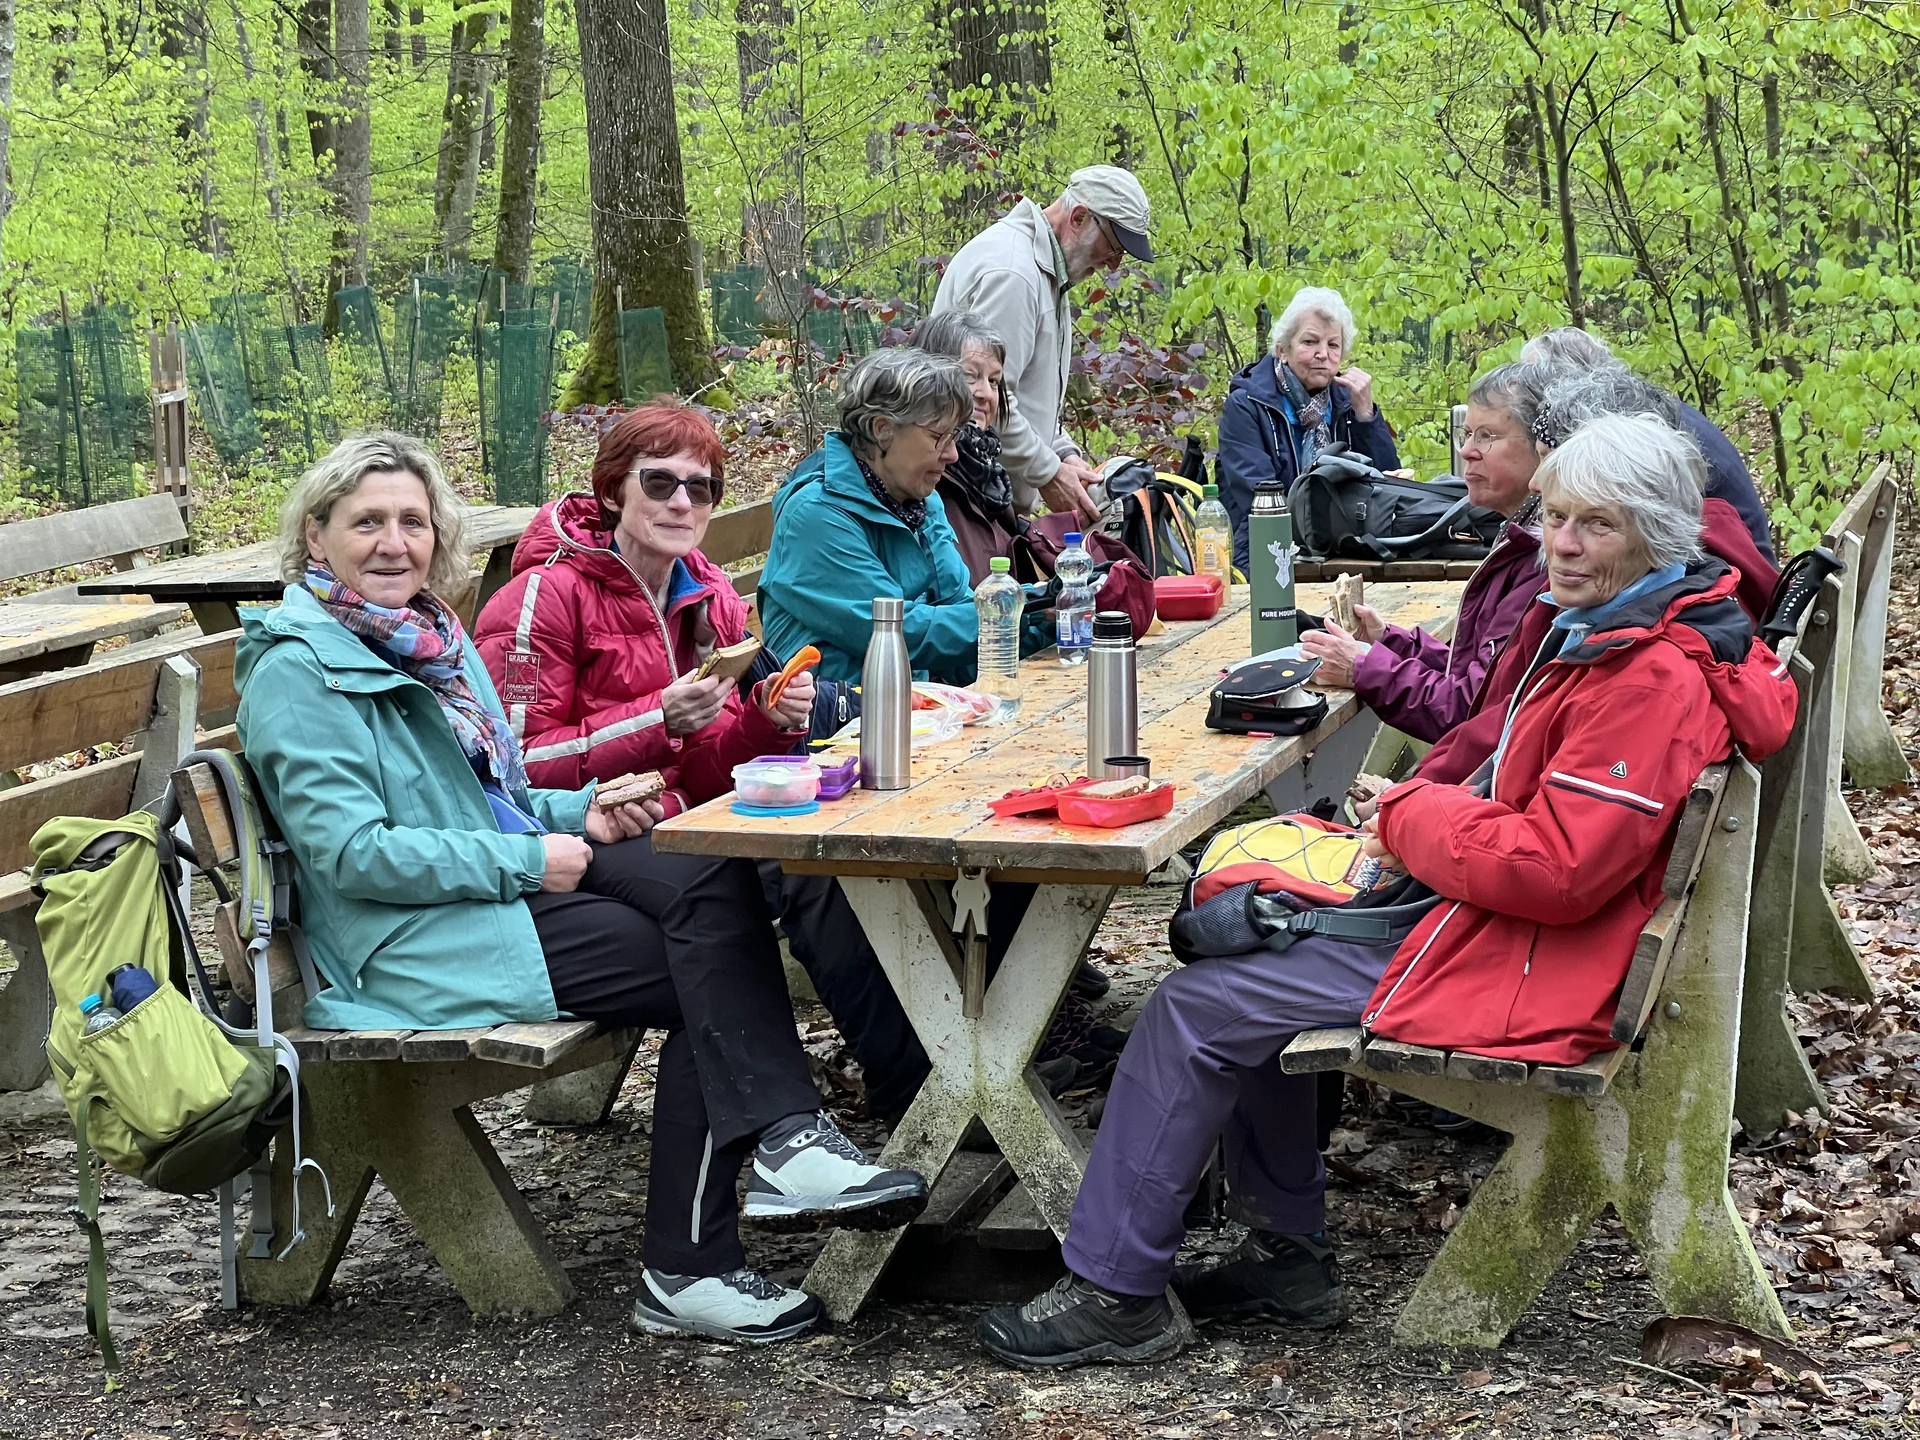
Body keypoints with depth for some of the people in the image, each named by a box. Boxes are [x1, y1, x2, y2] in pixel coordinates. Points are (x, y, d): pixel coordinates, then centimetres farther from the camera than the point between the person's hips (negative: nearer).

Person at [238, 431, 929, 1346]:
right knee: (706, 975, -21)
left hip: (502, 882, 8)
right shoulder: (297, 671, -9)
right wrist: (528, 861, -17)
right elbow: (351, 853, -18)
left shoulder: (432, 636, 19)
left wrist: (579, 813, 5)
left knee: (712, 878, -19)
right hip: (409, 941, -8)